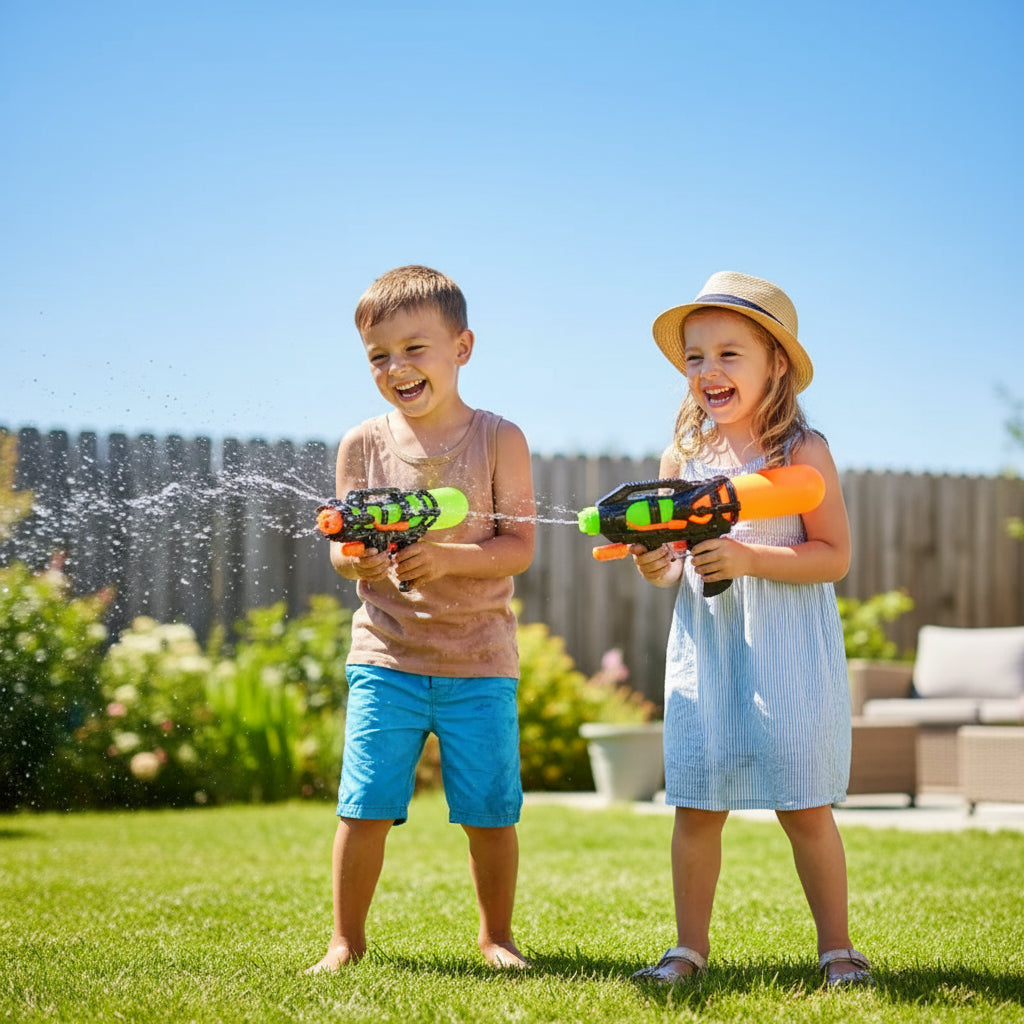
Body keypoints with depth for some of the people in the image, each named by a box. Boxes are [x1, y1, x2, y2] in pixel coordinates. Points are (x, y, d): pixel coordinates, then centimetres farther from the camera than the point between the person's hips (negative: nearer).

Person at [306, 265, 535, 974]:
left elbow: (519, 547, -7)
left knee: (490, 812, 4)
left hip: (479, 661, -1)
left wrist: (443, 557, -22)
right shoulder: (363, 444, 4)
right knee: (365, 807, -3)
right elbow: (341, 551, 5)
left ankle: (496, 935, 24)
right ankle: (347, 938, 14)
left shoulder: (498, 439, -2)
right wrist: (360, 556, -19)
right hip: (386, 655, 1)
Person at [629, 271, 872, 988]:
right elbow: (671, 564, 11)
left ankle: (836, 946, 13)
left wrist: (749, 559, -21)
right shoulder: (683, 457, 6)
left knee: (805, 808, 0)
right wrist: (655, 569, -12)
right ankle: (691, 946, 15)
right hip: (704, 652, 3)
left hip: (789, 655, -3)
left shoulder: (803, 451, -6)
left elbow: (835, 555, -10)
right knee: (696, 807, 3)